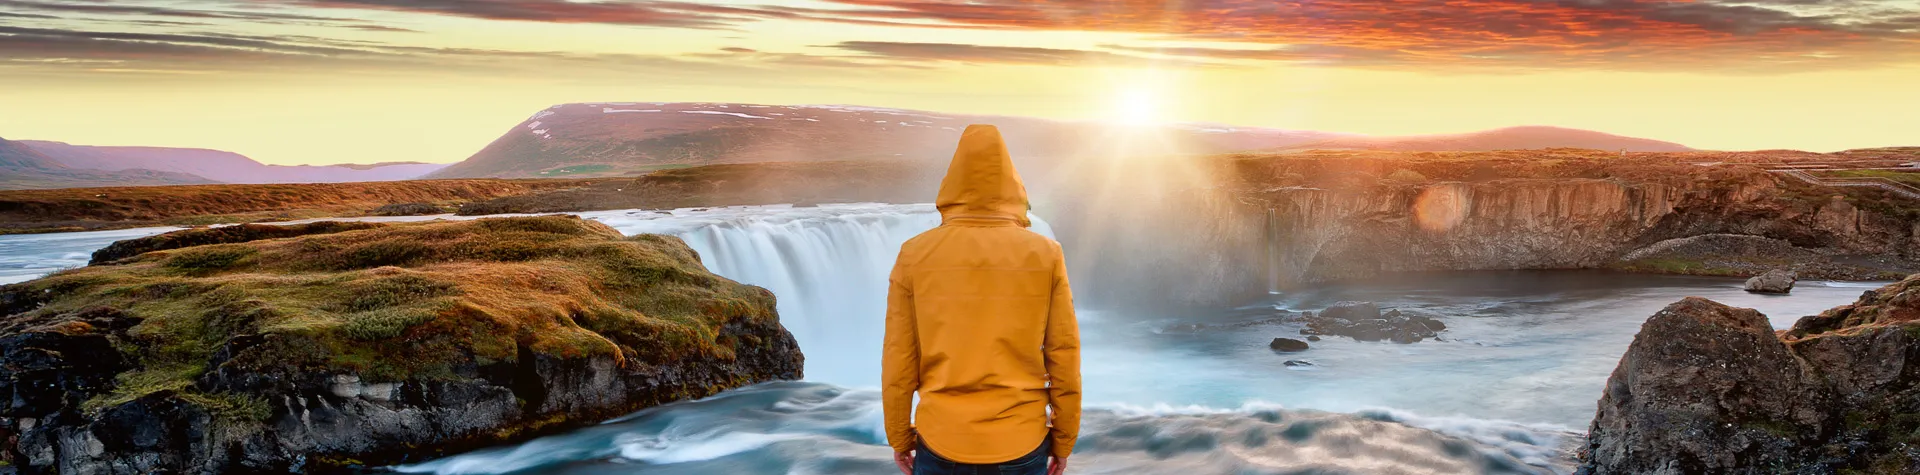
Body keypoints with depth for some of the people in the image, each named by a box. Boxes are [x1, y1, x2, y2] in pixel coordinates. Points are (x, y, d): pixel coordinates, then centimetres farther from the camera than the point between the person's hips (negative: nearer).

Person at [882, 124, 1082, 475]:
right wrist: (1063, 441, 9)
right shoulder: (1045, 255, -6)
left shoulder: (915, 255, -5)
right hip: (1022, 445, 0)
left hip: (940, 446, 0)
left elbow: (898, 363, -2)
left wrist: (899, 438, 10)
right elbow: (1064, 361, -3)